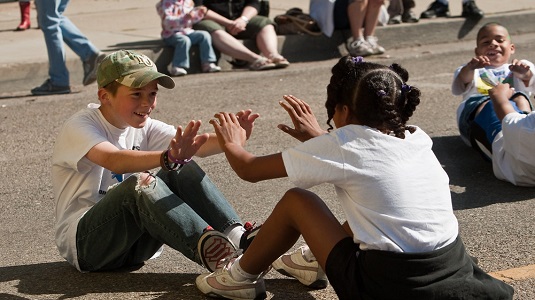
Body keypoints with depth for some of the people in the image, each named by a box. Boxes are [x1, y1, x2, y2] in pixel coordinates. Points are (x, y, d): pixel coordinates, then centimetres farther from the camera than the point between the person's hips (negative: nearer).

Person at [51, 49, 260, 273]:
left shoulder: (144, 128, 5)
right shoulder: (79, 127, -13)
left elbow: (198, 145, -13)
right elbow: (113, 160, -37)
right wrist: (169, 158, -54)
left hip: (134, 242, 6)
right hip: (84, 242, -6)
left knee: (184, 171, -17)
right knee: (139, 184, -34)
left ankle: (240, 238, -28)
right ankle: (208, 248, -45)